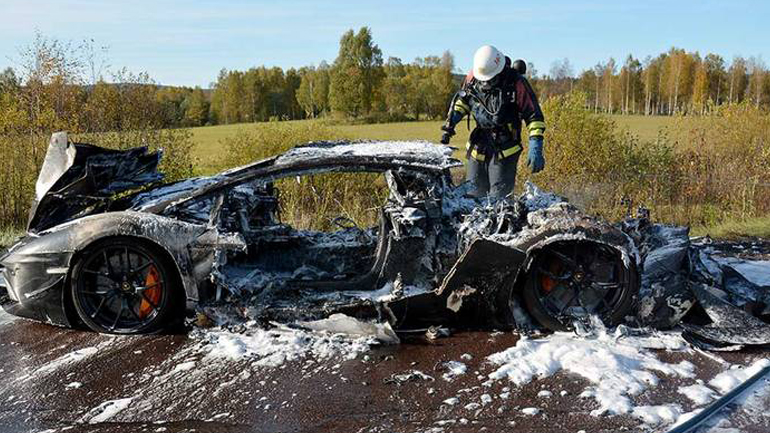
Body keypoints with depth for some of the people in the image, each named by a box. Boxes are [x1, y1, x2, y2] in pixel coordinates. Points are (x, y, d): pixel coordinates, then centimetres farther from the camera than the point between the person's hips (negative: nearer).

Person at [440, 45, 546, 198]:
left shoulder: (517, 83, -17)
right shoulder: (473, 77, -3)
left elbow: (534, 116, -14)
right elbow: (461, 99, 16)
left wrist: (536, 149, -21)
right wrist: (450, 124, 6)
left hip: (505, 149, -4)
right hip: (478, 144, 5)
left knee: (498, 196, -8)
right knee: (473, 192, 10)